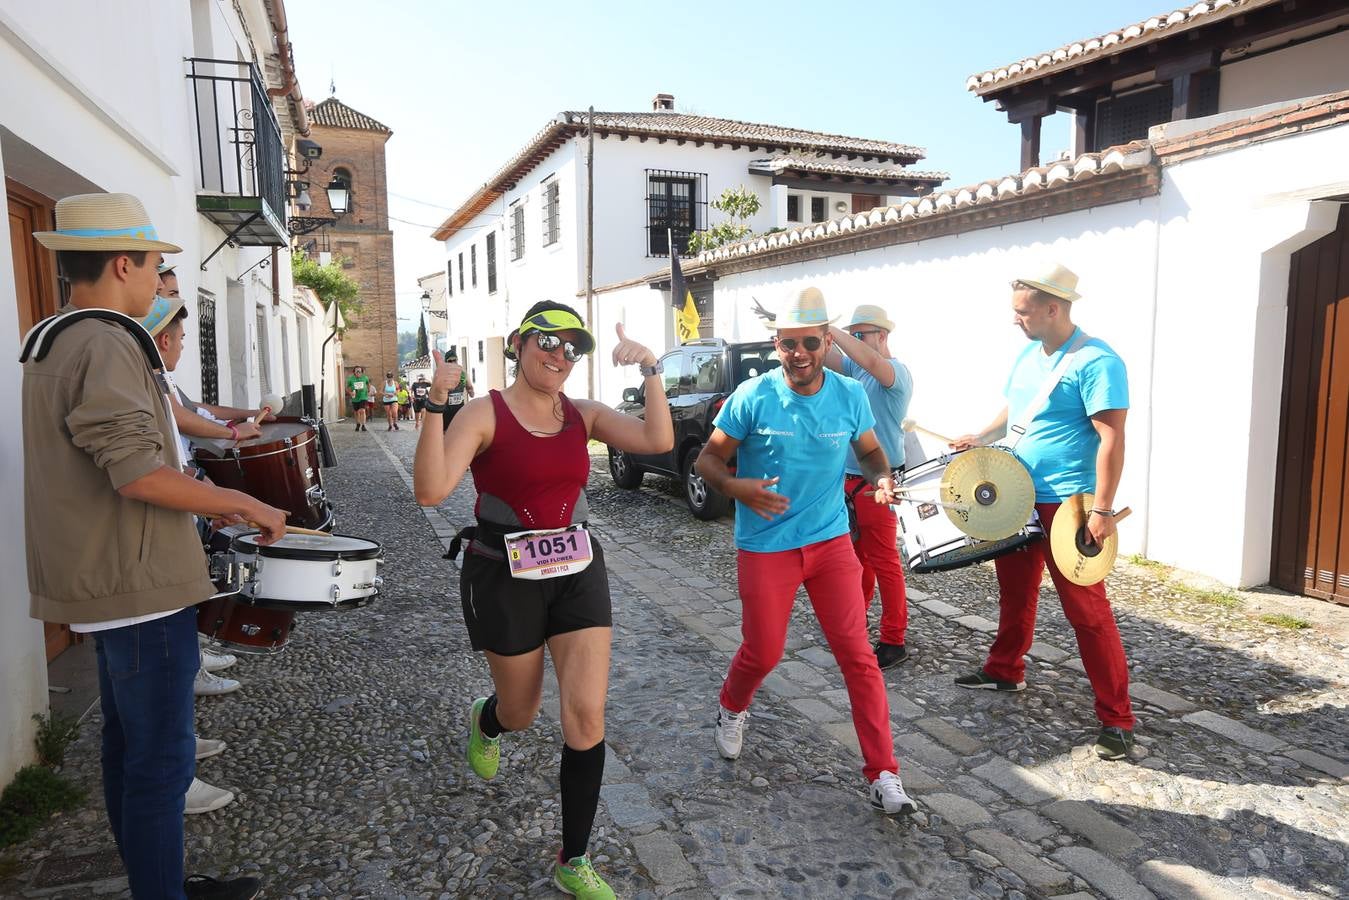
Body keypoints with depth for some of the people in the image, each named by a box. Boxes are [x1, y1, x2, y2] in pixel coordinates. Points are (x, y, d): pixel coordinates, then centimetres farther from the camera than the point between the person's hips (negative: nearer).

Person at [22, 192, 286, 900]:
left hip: (107, 577, 11)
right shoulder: (104, 345, -19)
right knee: (161, 762, -1)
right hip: (139, 582, -11)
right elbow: (138, 472, -28)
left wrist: (205, 500, 19)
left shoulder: (49, 340, 14)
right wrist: (245, 506, -18)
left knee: (127, 743, 19)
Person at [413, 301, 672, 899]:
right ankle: (485, 722, 58)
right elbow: (431, 491, -25)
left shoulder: (582, 414, 0)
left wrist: (650, 370, -16)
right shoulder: (485, 413, -12)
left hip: (577, 571, 3)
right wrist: (435, 404, -32)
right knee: (520, 713, 16)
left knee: (587, 715, -3)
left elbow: (658, 441, -13)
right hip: (505, 578, -3)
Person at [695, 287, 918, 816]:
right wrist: (735, 487, -26)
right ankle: (732, 709, 44)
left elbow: (870, 451, 14)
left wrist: (882, 478, -9)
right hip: (765, 548, -2)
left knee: (857, 654, -2)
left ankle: (883, 775, 9)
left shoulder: (850, 396, -2)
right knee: (763, 652, 9)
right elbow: (708, 459, -5)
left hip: (831, 541, 2)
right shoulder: (753, 397, -11)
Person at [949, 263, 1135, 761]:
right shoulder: (1028, 354, 10)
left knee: (1087, 609, -4)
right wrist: (981, 437, 3)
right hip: (1018, 497, 8)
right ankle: (1004, 670, 39)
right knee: (1015, 590, 21)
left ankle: (1117, 719, 6)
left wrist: (1102, 510, -24)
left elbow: (1111, 438, -20)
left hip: (1067, 507, -8)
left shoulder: (1096, 362, -17)